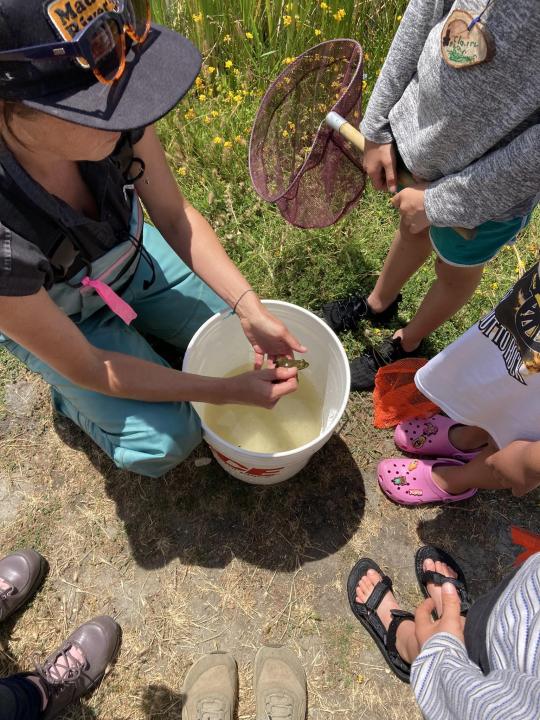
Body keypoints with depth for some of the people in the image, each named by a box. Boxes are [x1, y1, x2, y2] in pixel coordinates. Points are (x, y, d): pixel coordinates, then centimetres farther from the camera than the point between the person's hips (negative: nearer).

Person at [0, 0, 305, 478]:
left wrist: (250, 310, -25)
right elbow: (85, 368, -28)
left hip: (129, 257, 4)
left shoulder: (109, 116, -31)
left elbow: (175, 216, -16)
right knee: (168, 440, -10)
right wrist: (229, 392, -26)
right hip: (46, 314, -3)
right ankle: (71, 400, 20)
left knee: (240, 336, 6)